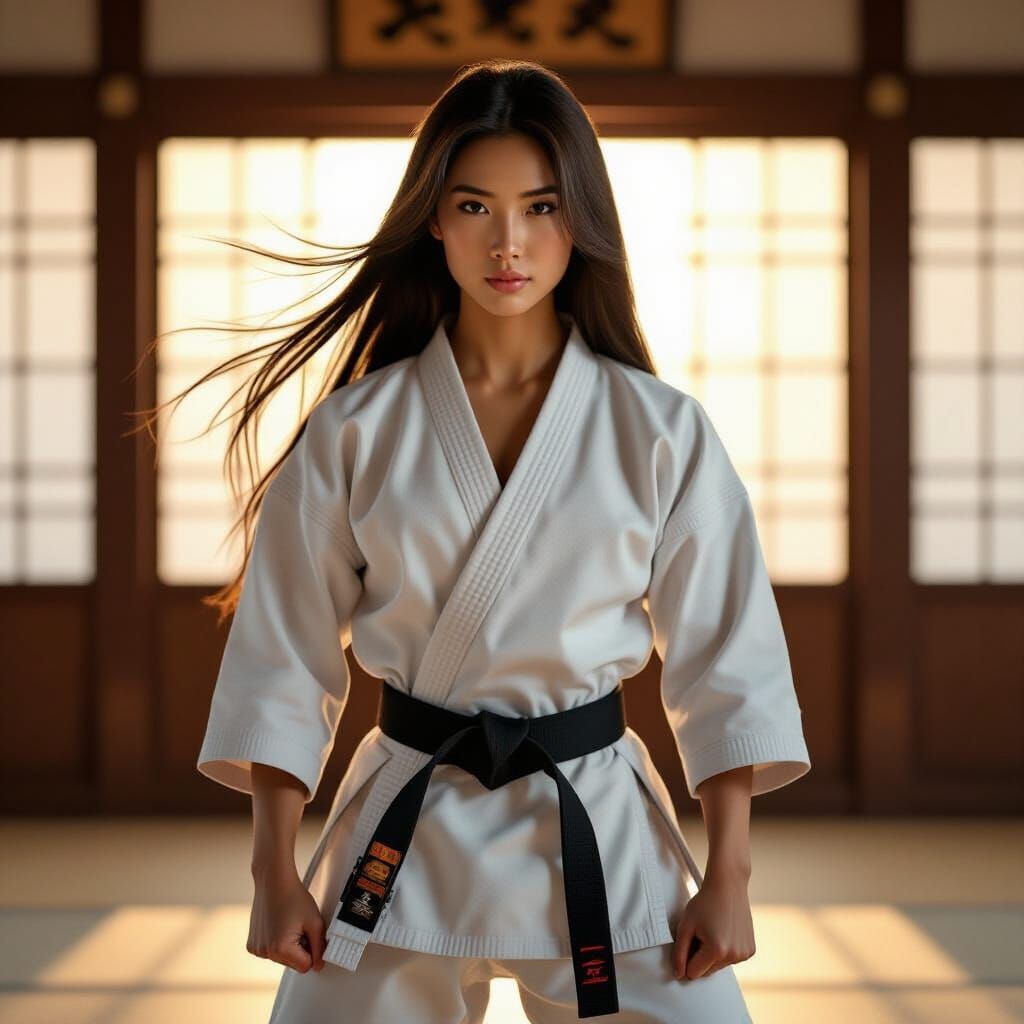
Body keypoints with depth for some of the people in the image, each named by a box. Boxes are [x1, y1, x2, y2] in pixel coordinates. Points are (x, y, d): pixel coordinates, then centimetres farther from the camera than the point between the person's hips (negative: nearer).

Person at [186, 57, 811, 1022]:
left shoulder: (660, 430, -1)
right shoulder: (355, 433, -1)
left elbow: (723, 661, 2)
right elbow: (286, 659, 3)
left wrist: (728, 879, -2)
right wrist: (275, 872, -1)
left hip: (601, 835, 0)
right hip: (404, 835, 1)